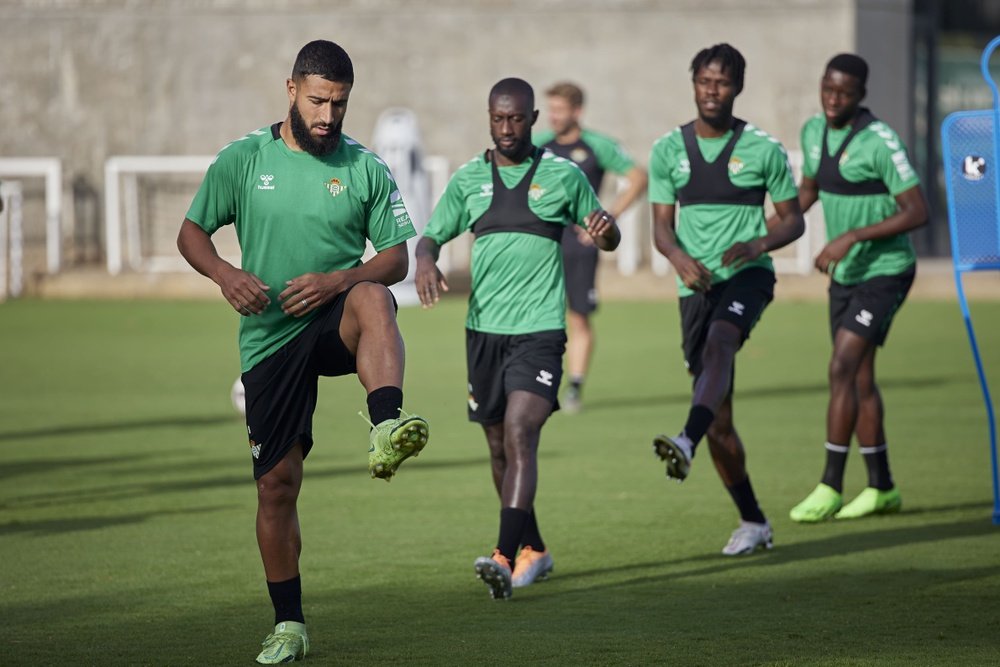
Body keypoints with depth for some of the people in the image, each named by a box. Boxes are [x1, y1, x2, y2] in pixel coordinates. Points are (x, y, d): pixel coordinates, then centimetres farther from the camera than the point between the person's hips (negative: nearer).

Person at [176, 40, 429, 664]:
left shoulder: (365, 168, 3)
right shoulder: (242, 160, 3)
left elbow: (396, 260, 3)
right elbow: (192, 233, 8)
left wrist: (336, 280, -16)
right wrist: (227, 274, -14)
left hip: (335, 323, -1)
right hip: (270, 337, 1)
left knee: (373, 298, -38)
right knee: (277, 482, 0)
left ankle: (387, 430, -59)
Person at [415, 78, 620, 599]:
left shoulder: (563, 175, 3)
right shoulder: (468, 179, 8)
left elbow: (607, 239, 13)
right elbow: (431, 237, 11)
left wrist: (606, 230, -12)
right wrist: (425, 263, -13)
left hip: (539, 328, -4)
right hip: (483, 329, 4)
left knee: (520, 436, -18)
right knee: (499, 446, 11)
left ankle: (506, 559, -26)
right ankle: (533, 549, 29)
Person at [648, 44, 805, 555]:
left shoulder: (763, 149, 1)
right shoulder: (668, 150, 7)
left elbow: (793, 219, 6)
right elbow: (661, 226, 8)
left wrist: (759, 244, -15)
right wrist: (680, 259, -14)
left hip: (748, 274, -3)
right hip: (697, 284, 3)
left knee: (718, 344, -36)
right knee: (719, 417, 3)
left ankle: (687, 443, -58)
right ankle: (752, 522, 15)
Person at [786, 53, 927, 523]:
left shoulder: (879, 141, -19)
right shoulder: (814, 131, 4)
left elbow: (917, 212, -20)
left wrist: (853, 236, -26)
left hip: (883, 271, -7)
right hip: (845, 273, 8)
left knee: (842, 368, -15)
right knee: (859, 378, 10)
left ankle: (830, 487, -11)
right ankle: (881, 487, 20)